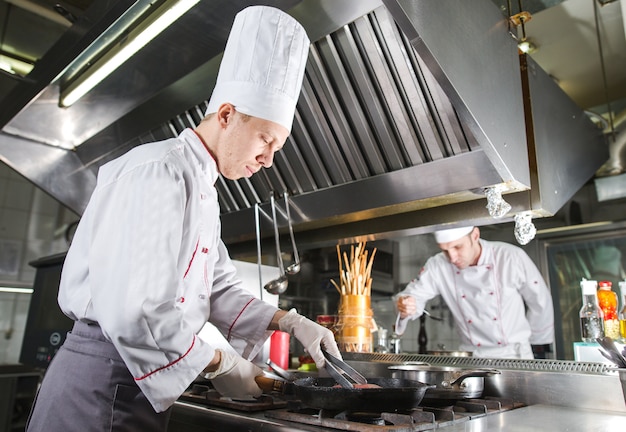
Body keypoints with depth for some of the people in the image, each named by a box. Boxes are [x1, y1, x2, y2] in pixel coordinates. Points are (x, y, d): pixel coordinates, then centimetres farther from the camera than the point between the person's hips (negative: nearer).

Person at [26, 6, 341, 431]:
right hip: (105, 383, -9)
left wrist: (293, 323, 3)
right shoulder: (157, 172, -18)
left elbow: (220, 290, 15)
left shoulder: (203, 192, 13)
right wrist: (221, 364, -13)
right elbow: (132, 313, -26)